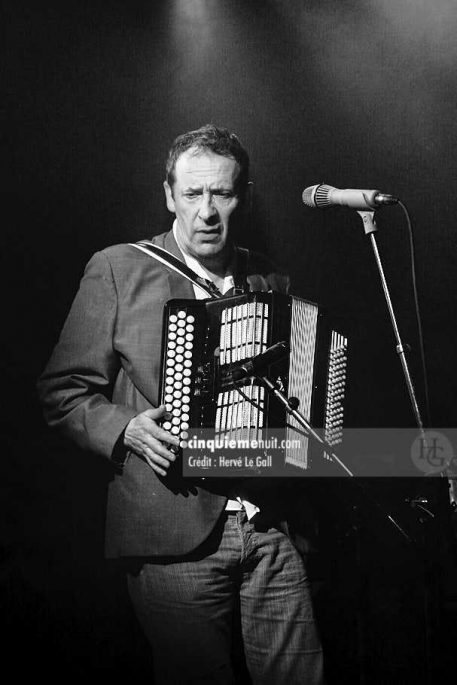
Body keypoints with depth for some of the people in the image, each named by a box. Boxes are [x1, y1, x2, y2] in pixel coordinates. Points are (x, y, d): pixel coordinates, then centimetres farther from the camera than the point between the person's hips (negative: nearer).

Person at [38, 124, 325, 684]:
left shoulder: (270, 281, 13)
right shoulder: (117, 270, 0)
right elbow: (63, 392, 1)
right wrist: (126, 430, -15)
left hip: (271, 527, 4)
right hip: (173, 534, -3)